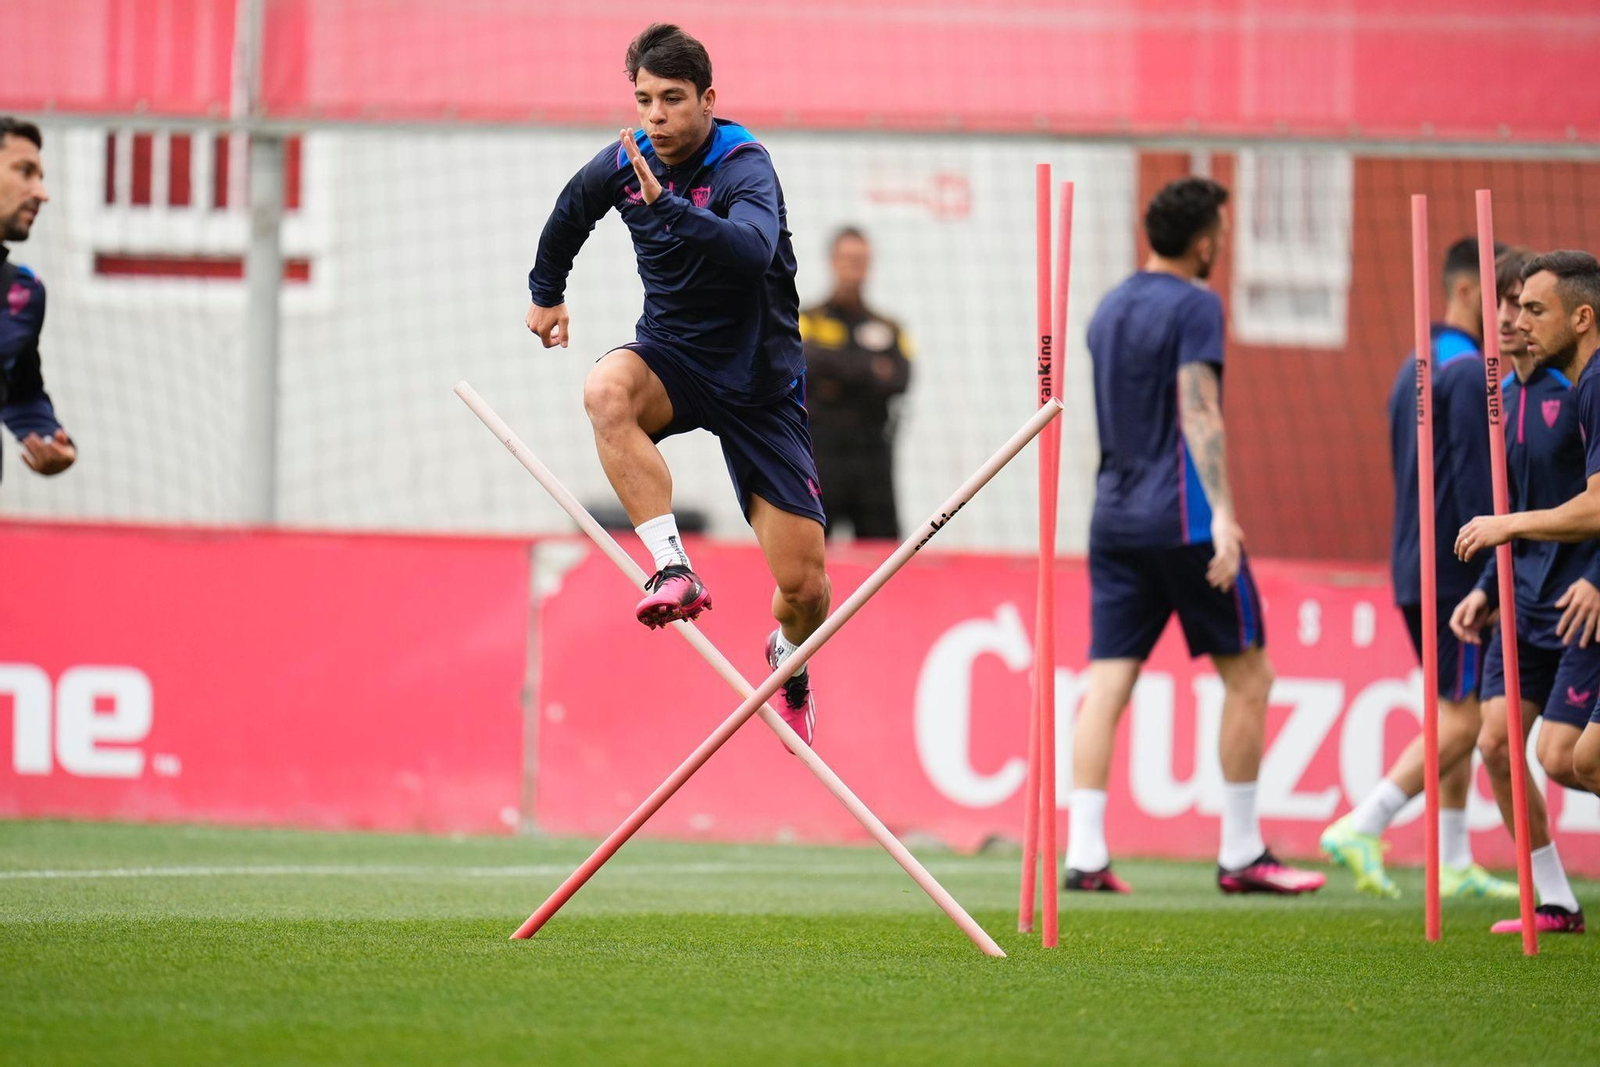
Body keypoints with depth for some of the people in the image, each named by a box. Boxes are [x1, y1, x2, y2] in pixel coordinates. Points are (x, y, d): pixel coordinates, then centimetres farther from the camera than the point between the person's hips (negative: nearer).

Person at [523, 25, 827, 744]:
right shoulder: (624, 163, -5)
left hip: (758, 382, -3)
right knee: (607, 389, -37)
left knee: (804, 587, -4)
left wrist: (666, 206, -55)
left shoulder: (745, 169, -21)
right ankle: (674, 569, -36)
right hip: (672, 356, 3)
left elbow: (752, 250, -43)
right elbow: (571, 213, 20)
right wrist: (546, 292, 33)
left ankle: (788, 660, 33)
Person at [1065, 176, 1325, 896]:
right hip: (1183, 519, -7)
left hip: (1114, 517, 7)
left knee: (1107, 681, 1)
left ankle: (1084, 854, -8)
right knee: (1247, 675, 3)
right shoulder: (1193, 306, -8)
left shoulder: (1108, 310, 16)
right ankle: (1241, 855, 4)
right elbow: (1198, 412, -18)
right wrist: (1221, 513, -24)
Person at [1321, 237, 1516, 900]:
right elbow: (1473, 479, -19)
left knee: (1457, 716, 12)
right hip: (1456, 572, -10)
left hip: (1413, 570, 10)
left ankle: (1454, 865, 11)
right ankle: (1361, 828, -13)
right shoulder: (1470, 373, -14)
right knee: (1465, 719, -7)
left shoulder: (1413, 371, 16)